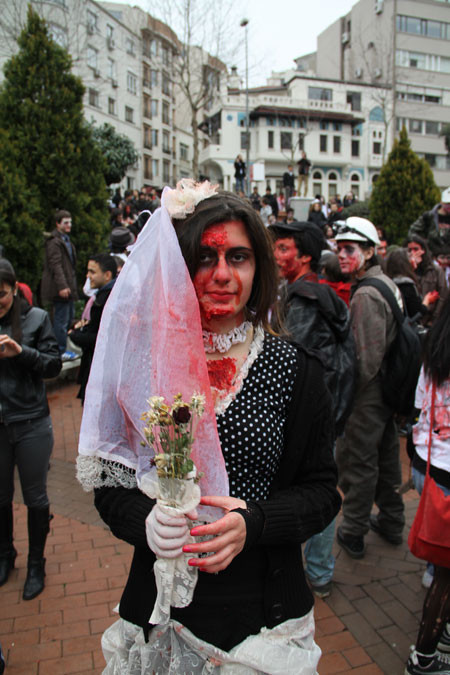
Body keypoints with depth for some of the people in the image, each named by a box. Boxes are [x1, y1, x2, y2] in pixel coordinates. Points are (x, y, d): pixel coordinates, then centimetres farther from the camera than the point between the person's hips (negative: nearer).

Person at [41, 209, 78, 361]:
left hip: (68, 287, 10)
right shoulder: (54, 242, -11)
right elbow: (55, 265, -18)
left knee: (69, 318, 14)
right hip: (60, 287, -10)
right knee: (61, 319, -6)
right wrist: (62, 286, -24)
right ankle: (60, 352, 1)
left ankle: (63, 347, 23)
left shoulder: (66, 240, 20)